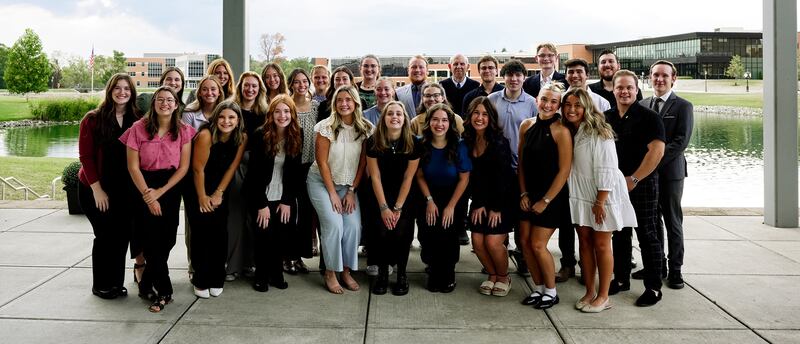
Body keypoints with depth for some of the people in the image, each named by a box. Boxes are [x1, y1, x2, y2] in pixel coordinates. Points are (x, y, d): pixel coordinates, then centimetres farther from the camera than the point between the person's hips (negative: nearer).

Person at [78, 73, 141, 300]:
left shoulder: (136, 121, 3)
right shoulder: (93, 119, -4)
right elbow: (85, 156, -6)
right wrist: (97, 188, -11)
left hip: (125, 189, 3)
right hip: (95, 189, -3)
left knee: (123, 234, 1)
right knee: (106, 235, -2)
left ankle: (115, 283, 17)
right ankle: (101, 285, 15)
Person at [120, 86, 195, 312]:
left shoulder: (183, 131, 0)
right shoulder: (139, 128, -5)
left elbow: (183, 167, -2)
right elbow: (133, 166, -5)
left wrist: (160, 192, -9)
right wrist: (147, 195, -11)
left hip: (170, 188, 2)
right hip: (144, 187, -2)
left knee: (167, 240, 2)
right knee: (153, 240, -5)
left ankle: (147, 286, 23)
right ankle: (164, 291, 6)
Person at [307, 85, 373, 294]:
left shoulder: (365, 129, -5)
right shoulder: (326, 127, -13)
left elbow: (362, 163, -1)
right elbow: (322, 162, -12)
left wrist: (351, 191, -5)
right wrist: (332, 193, -12)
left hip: (348, 185, 3)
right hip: (321, 182, -3)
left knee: (354, 226, -13)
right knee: (334, 225, -18)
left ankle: (346, 271, 5)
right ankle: (330, 274, -3)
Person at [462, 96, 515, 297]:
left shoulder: (499, 142, -15)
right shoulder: (467, 142, -1)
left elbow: (502, 177, -15)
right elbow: (471, 176, 0)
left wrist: (497, 208, -14)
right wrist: (478, 204, -5)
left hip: (503, 199, -5)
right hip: (480, 199, 5)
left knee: (493, 242, -11)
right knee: (477, 241, -3)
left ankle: (503, 277, 16)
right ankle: (492, 275, 22)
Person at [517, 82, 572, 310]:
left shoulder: (561, 131, -14)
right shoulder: (527, 125, 3)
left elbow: (564, 171, -13)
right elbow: (522, 162, 9)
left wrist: (546, 200, -11)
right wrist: (523, 193, 3)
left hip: (552, 196, -5)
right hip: (528, 195, 5)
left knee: (538, 244, -4)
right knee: (525, 241, 5)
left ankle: (551, 292, 16)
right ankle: (538, 288, 23)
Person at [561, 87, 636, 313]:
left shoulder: (599, 133, -16)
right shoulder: (567, 132, 5)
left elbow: (606, 170, -18)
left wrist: (600, 202, -19)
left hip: (602, 195, -6)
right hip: (580, 195, 6)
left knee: (601, 245, 2)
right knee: (584, 242, 9)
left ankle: (603, 296, 13)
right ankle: (589, 292, 19)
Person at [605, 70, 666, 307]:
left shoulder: (649, 117, -8)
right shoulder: (607, 117, 9)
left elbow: (656, 151, -16)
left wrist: (634, 179, -16)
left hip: (642, 185, -5)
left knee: (647, 236, -1)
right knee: (619, 234, 13)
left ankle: (653, 288, 8)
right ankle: (621, 279, 26)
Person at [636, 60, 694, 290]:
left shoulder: (683, 106, -3)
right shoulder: (642, 105, 11)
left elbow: (681, 141, -12)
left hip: (670, 171, -4)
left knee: (673, 221, 4)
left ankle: (675, 269, 13)